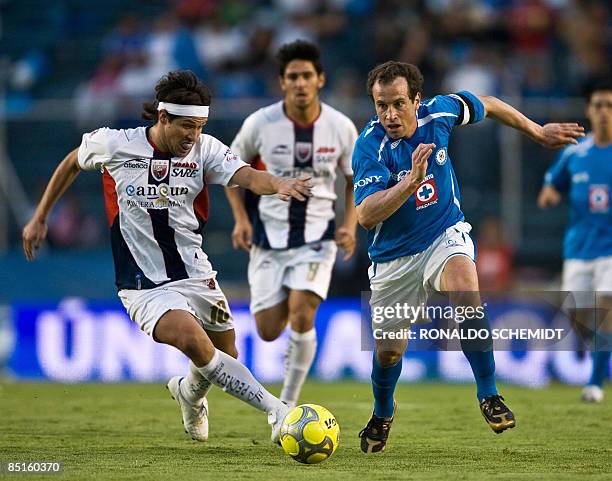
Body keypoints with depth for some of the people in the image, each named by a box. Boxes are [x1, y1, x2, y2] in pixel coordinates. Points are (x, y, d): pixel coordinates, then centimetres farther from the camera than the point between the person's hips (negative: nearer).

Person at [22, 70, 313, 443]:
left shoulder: (205, 149, -6)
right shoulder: (114, 145, -8)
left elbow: (247, 175, -23)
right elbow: (72, 163, 13)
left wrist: (277, 184, -46)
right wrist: (40, 217, 16)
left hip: (197, 276, 4)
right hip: (145, 287, -4)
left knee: (226, 359, 10)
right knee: (195, 342, -29)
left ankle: (190, 391, 47)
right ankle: (277, 410, -27)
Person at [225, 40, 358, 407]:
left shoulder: (341, 127, -6)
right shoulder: (261, 123, -9)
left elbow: (355, 180, 10)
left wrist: (350, 226, -6)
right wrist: (241, 219, -6)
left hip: (317, 237, -1)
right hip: (269, 237, 1)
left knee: (301, 316, -21)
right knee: (269, 331, -1)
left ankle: (288, 405, -6)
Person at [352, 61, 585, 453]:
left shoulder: (438, 113, -13)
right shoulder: (370, 146, -23)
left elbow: (485, 106, 10)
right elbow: (366, 215, -34)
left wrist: (539, 132, 19)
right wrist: (411, 181, -46)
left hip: (445, 236, 1)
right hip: (394, 256, -1)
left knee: (464, 290, -32)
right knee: (389, 349, 6)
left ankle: (489, 394, -20)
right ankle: (383, 413, 40)